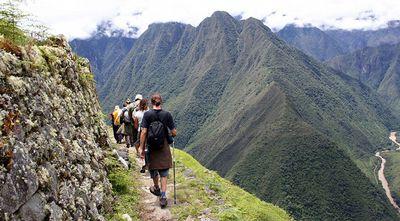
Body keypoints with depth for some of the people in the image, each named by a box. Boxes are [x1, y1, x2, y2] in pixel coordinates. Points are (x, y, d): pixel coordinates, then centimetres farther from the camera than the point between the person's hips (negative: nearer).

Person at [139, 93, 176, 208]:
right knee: (164, 173, 8)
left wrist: (141, 148, -6)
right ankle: (163, 196, 1)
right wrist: (169, 136, 16)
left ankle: (156, 189, 43)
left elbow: (143, 132, -13)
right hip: (164, 148, 0)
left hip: (152, 148, 0)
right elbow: (174, 133, -7)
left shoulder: (147, 115, -10)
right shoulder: (167, 114, -8)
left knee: (153, 169, 22)